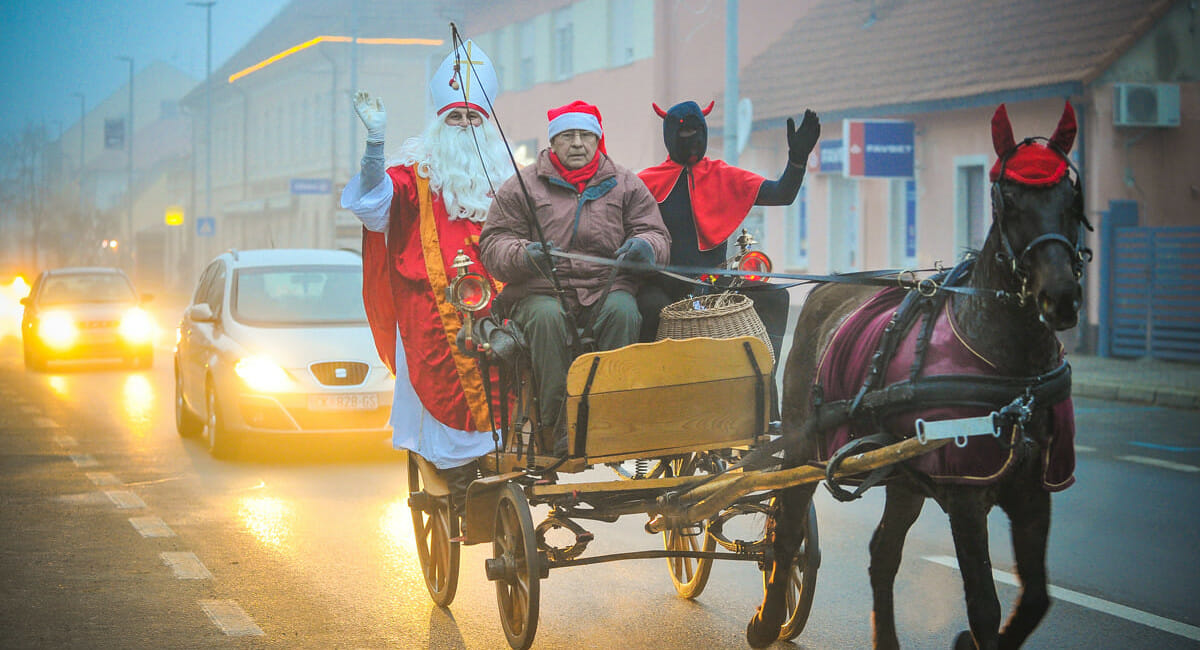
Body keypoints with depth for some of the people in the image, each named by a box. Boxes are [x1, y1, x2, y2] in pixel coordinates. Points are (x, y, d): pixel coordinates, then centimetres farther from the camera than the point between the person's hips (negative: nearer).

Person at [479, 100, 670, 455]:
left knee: (622, 311, -33)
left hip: (606, 286, 1)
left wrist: (645, 246, -15)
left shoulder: (625, 184, 15)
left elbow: (657, 236, 12)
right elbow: (493, 246, 5)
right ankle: (561, 428, -31)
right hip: (541, 290, -1)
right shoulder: (521, 187, 10)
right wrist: (524, 255, -19)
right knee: (546, 318, -35)